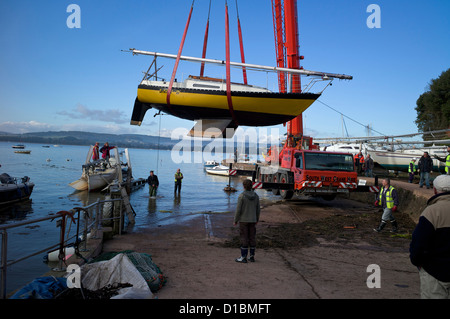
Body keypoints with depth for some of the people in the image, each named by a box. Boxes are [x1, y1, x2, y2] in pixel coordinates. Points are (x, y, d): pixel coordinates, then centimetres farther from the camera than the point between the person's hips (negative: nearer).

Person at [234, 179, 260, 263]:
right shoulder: (256, 195, -1)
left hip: (243, 220, -5)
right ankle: (252, 257, 17)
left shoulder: (241, 196, -16)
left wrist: (235, 220, -4)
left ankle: (243, 257, 6)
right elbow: (258, 209, 5)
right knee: (252, 237, 11)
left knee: (244, 238, 1)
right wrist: (257, 219, 18)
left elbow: (238, 209, -14)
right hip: (252, 220, 5)